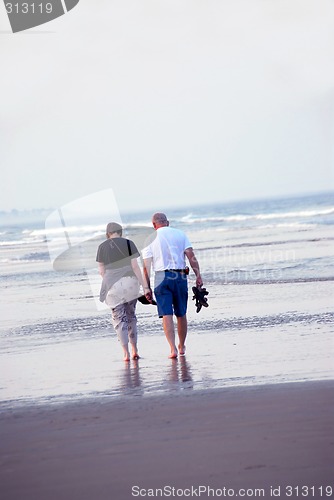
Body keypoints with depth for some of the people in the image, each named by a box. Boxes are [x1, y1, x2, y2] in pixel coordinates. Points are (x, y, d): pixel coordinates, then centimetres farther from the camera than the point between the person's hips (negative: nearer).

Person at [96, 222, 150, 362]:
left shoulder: (102, 247, 4)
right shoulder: (128, 243, 2)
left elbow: (102, 271, 6)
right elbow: (135, 266, -4)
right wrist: (145, 286, -2)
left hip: (112, 284, -1)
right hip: (130, 281, 1)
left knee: (119, 318, 4)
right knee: (131, 316, 17)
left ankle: (126, 353, -4)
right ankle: (134, 350, 18)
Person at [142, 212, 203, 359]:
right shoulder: (180, 234, 8)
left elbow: (146, 266, -1)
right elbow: (191, 256, -2)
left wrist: (147, 288, 1)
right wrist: (198, 276, -5)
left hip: (161, 277, -2)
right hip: (180, 276, 2)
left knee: (166, 315, -4)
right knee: (181, 314, 14)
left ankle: (173, 349, -15)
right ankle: (182, 346, 27)